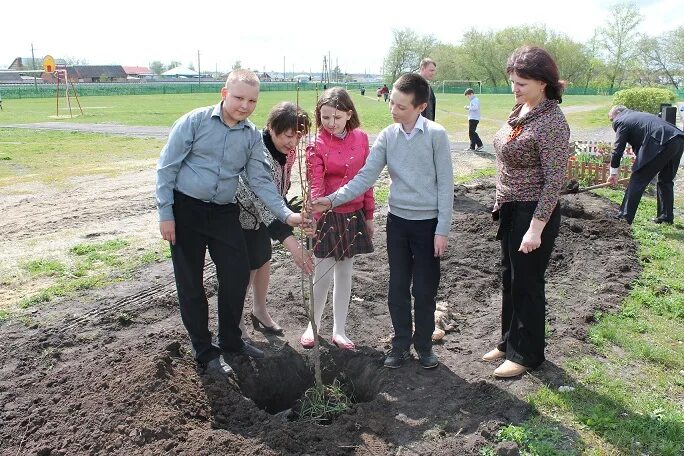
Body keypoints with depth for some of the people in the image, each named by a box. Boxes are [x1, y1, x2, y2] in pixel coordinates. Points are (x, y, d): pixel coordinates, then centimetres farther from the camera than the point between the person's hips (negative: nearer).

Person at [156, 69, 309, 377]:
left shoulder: (253, 136, 1)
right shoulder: (195, 121, -10)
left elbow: (261, 181, -2)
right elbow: (166, 168, -8)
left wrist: (286, 214, -16)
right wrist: (165, 214, -11)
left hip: (225, 213, 4)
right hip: (186, 210, -4)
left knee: (237, 275, 6)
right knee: (190, 282, 4)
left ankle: (231, 340, 29)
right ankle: (204, 350, 21)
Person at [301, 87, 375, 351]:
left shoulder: (360, 138, 1)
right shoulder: (316, 146, -9)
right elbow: (316, 187, -15)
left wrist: (369, 215, 9)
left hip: (354, 215, 4)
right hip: (328, 216, -3)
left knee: (345, 273, 12)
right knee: (323, 274, 1)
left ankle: (339, 331, 25)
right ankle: (313, 325, 25)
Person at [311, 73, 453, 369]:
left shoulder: (436, 135, -10)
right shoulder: (387, 136, -1)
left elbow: (445, 184, -8)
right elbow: (365, 177, -3)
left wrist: (442, 229, -10)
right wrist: (332, 200, -15)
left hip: (428, 222, -3)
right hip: (398, 220, 3)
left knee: (424, 289, 6)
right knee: (398, 288, 10)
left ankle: (424, 344, 27)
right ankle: (401, 344, 27)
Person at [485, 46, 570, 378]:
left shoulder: (551, 123, -20)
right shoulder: (520, 110, 6)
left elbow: (554, 180, -21)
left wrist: (536, 227, -22)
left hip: (534, 213, -8)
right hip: (510, 209, 9)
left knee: (526, 284, 5)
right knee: (510, 279, 18)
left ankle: (525, 354, 23)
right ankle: (509, 342, 35)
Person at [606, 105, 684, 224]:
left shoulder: (621, 121, 6)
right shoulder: (639, 115, 31)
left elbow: (618, 149, 4)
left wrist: (613, 173, 12)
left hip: (662, 143, -9)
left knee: (638, 180, -1)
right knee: (666, 181, 22)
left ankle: (625, 217, -1)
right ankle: (666, 217, 31)